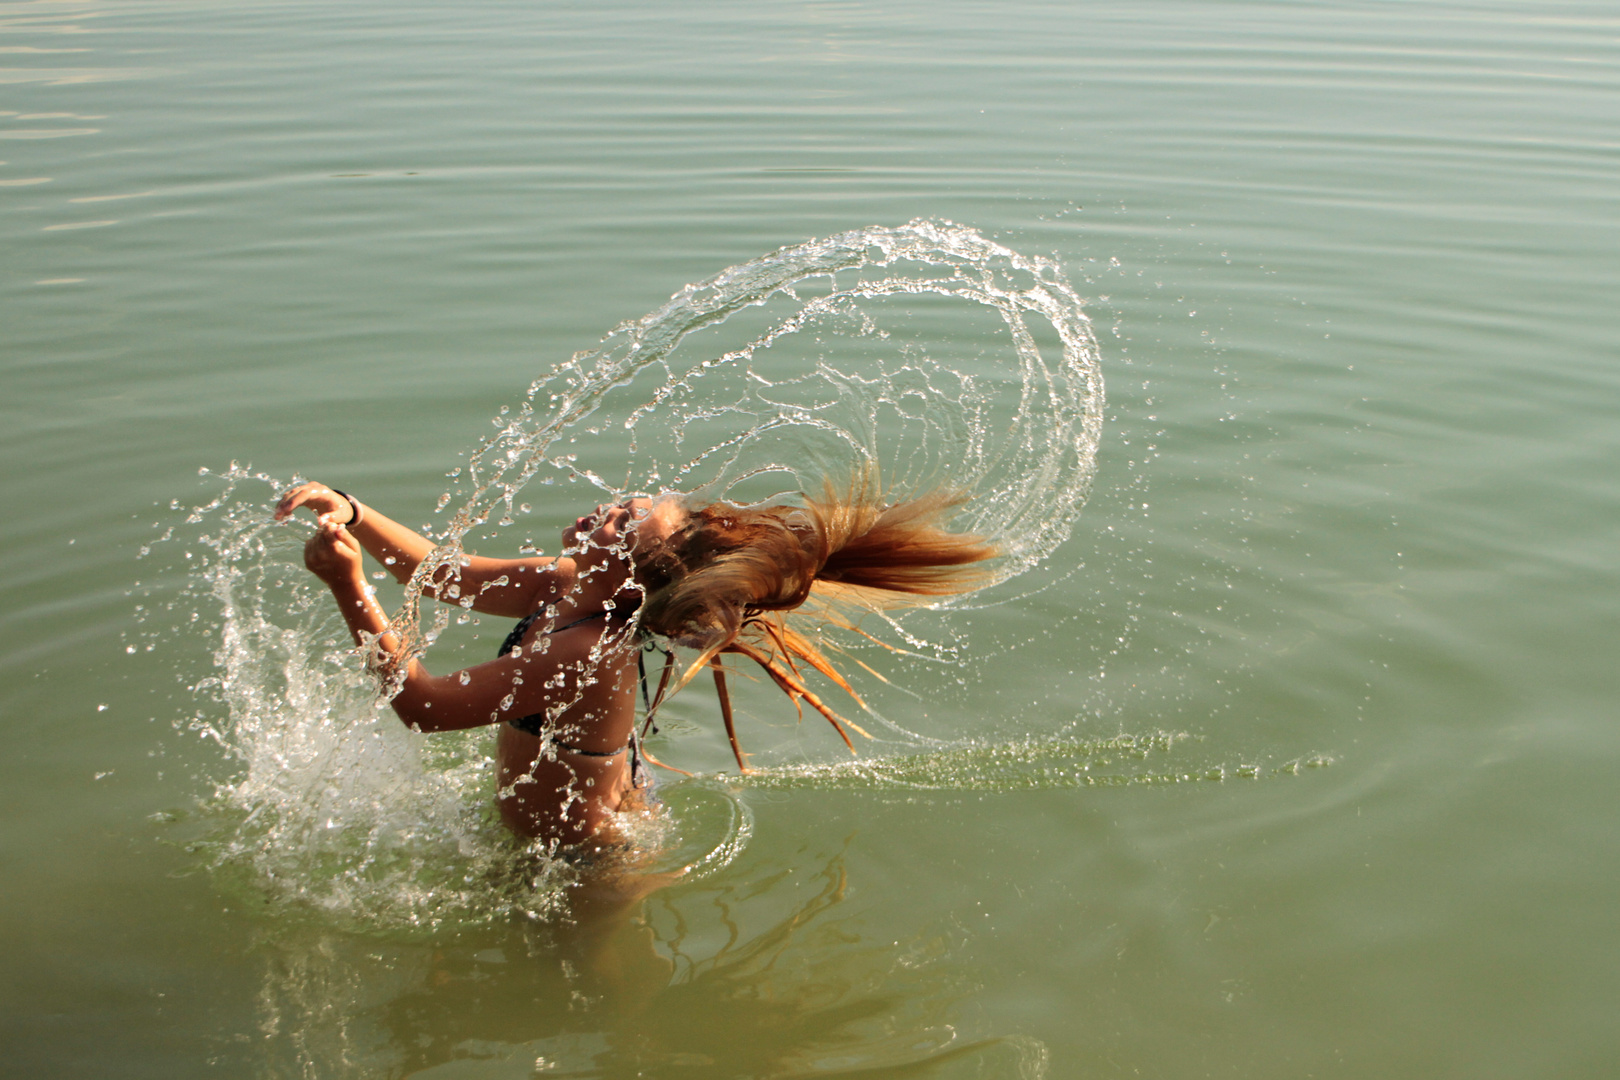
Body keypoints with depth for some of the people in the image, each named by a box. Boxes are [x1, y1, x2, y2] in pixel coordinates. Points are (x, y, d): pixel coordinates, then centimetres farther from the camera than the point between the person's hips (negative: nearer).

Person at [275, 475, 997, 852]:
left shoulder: (585, 657, -41)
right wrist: (352, 514, -18)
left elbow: (423, 704, -37)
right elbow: (441, 577, -5)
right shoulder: (570, 586, -16)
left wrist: (350, 590, -39)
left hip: (583, 858, -7)